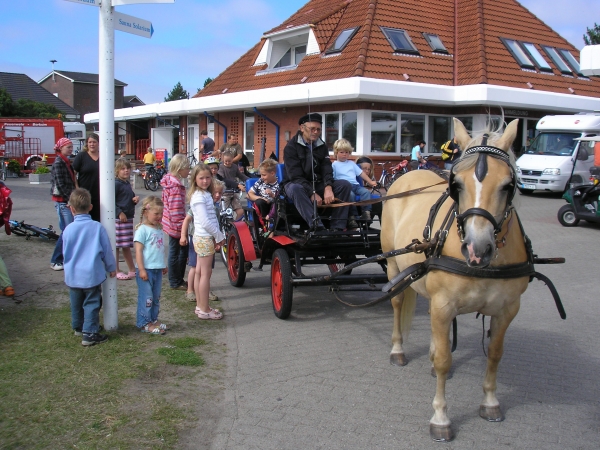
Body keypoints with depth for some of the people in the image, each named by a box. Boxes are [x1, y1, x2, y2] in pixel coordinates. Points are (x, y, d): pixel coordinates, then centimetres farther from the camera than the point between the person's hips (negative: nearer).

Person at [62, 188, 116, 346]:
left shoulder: (68, 229, -6)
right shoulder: (97, 227, -11)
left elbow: (65, 252, 9)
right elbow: (107, 250, -3)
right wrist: (111, 268, 12)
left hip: (72, 275, 3)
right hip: (92, 275, -3)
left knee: (76, 303, 20)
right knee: (91, 304, 4)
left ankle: (78, 327, 37)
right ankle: (89, 333, 0)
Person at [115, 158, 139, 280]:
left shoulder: (127, 184, 15)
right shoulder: (116, 184, -12)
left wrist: (135, 199, 6)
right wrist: (119, 213, -20)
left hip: (128, 218, 9)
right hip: (119, 219, -9)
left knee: (127, 246, 16)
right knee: (116, 246, -1)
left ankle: (132, 270, 22)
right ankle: (116, 271, 5)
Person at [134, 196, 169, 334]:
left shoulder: (159, 229, 12)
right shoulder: (142, 229, -12)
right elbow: (138, 250, -14)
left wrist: (164, 265, 23)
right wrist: (141, 269, -17)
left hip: (158, 270, 8)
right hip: (146, 270, -8)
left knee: (156, 297, 15)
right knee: (146, 297, -2)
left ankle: (153, 320, 25)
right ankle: (144, 323, 6)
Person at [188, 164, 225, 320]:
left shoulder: (205, 194, 13)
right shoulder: (199, 197, -16)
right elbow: (205, 222, -22)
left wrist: (217, 237, 6)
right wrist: (219, 236, -13)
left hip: (203, 238, 9)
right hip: (205, 239, -9)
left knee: (200, 272, 14)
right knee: (206, 274, -3)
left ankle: (200, 306, 23)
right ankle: (204, 310, 4)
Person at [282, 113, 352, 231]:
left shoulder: (322, 146, 5)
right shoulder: (291, 146, -12)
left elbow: (327, 169, -4)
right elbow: (295, 176, -20)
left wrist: (328, 188, -25)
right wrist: (312, 193, -31)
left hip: (317, 184, 5)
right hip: (297, 183, -5)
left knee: (345, 185, -17)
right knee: (296, 189, -41)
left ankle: (337, 228, -24)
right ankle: (317, 227, -50)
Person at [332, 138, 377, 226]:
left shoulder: (351, 163, 29)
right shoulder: (334, 165, 13)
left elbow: (361, 173, 26)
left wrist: (370, 182, 18)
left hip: (355, 185, 5)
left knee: (366, 192, -24)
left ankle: (366, 212, -27)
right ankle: (351, 216, -36)